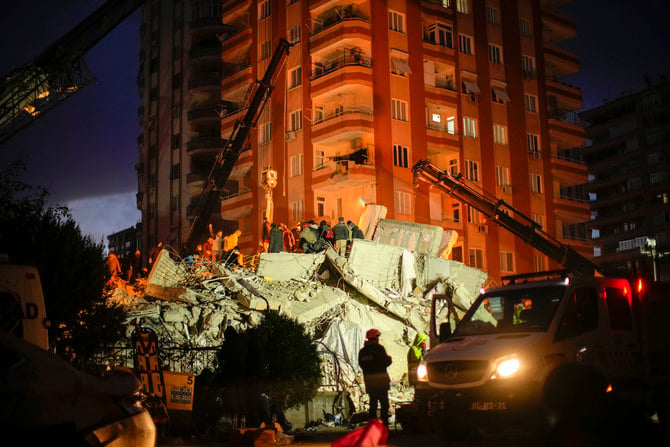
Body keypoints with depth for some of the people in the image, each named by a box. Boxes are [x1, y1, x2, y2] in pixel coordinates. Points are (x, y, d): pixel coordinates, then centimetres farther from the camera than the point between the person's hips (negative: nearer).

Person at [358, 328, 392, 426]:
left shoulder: (362, 351, 8)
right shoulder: (379, 348, -9)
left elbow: (361, 364, 12)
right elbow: (386, 361, -8)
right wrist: (389, 358, 12)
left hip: (368, 379, 5)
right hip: (380, 378, -5)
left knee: (373, 402, 13)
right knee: (384, 402, 0)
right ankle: (384, 423, -6)